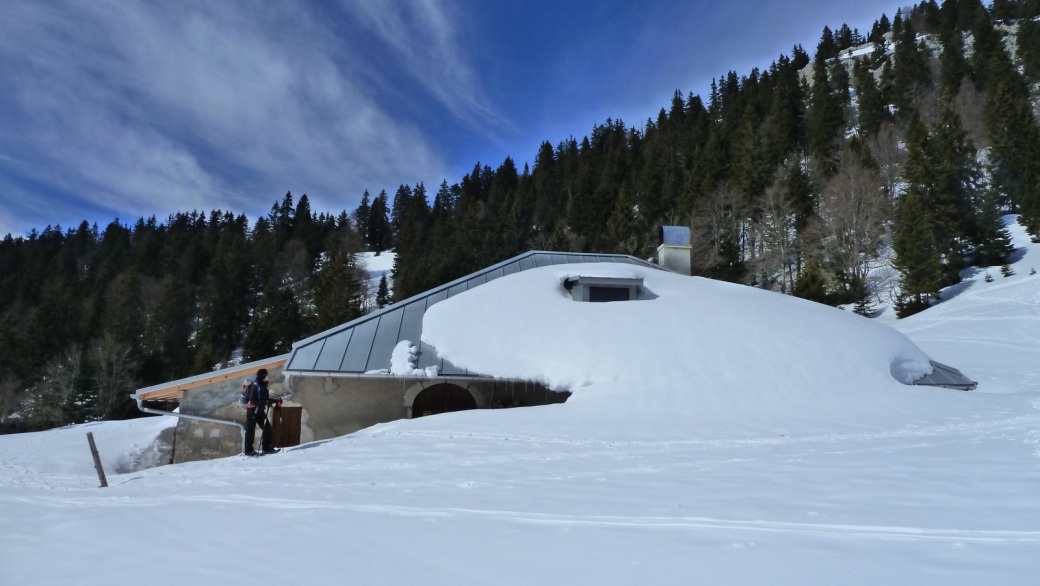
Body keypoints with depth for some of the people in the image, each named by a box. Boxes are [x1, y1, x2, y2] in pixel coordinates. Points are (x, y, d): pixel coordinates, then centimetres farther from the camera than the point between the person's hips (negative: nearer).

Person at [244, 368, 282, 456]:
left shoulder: (264, 386, 9)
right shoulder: (255, 386, -18)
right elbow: (252, 401, -24)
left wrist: (276, 401, 10)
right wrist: (264, 402, -34)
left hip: (260, 411, 9)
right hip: (252, 411, -8)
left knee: (267, 428, 7)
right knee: (250, 430, -1)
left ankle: (266, 448, 16)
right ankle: (248, 450, 8)